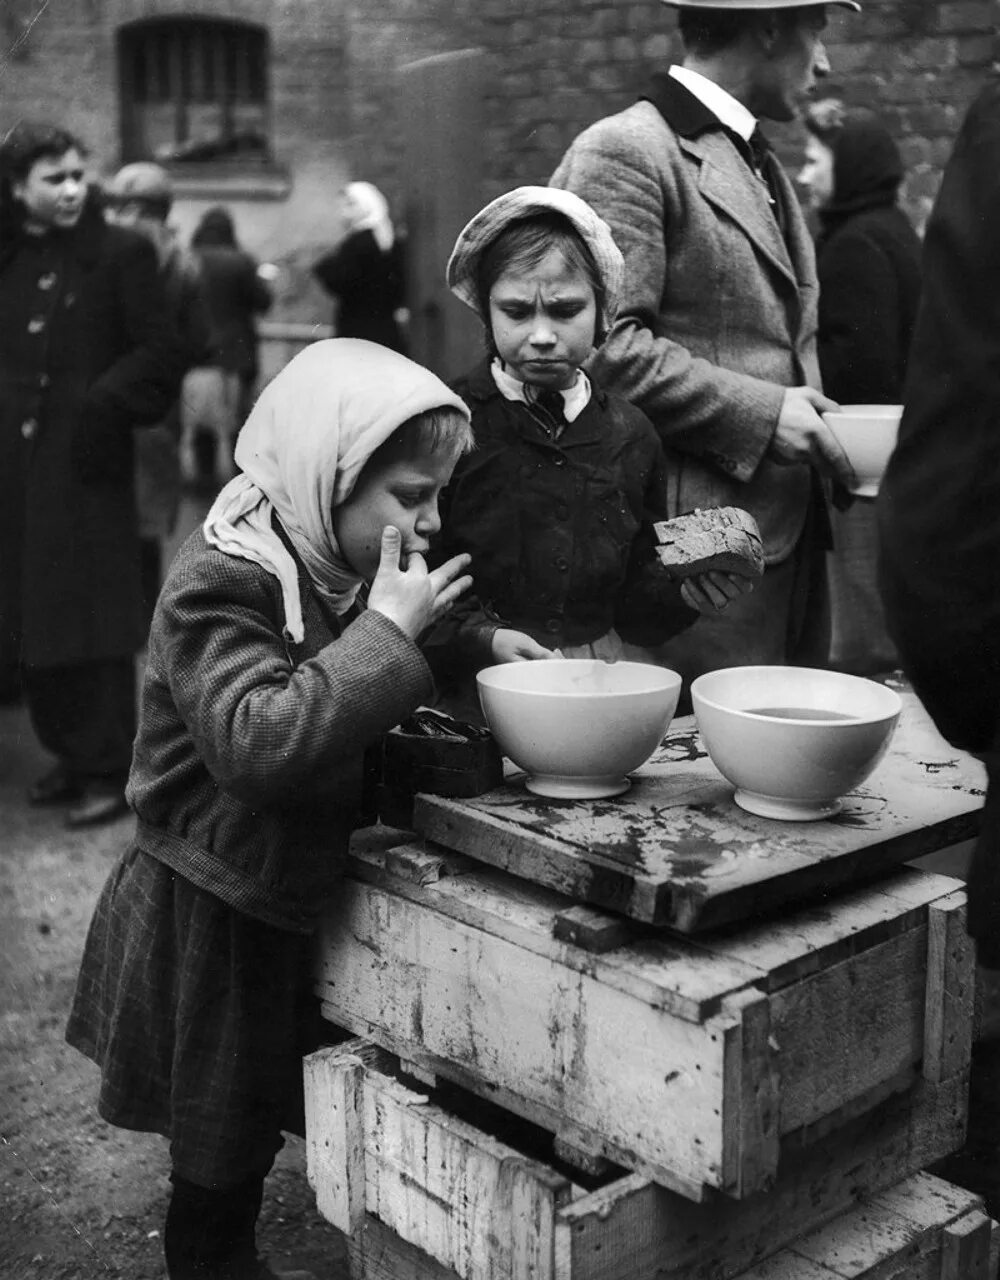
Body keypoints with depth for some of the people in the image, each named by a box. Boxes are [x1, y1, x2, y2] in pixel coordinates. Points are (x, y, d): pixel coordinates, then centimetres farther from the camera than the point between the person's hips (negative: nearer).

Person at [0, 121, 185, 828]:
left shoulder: (121, 252, -3)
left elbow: (160, 354, -5)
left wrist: (104, 405, -14)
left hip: (87, 464, -5)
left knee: (94, 623, -2)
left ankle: (109, 770, 9)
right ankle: (69, 754, 24)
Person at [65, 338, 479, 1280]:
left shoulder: (332, 568, 4)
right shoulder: (220, 584, -24)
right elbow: (259, 743, -37)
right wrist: (387, 633, -33)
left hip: (287, 902, 8)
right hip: (212, 923, -8)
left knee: (254, 1127, 20)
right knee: (219, 1163, 10)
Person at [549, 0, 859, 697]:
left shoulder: (764, 165, 21)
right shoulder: (624, 152, -9)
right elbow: (604, 344, -18)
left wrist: (820, 424, 10)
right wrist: (758, 414, -16)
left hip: (792, 532, 9)